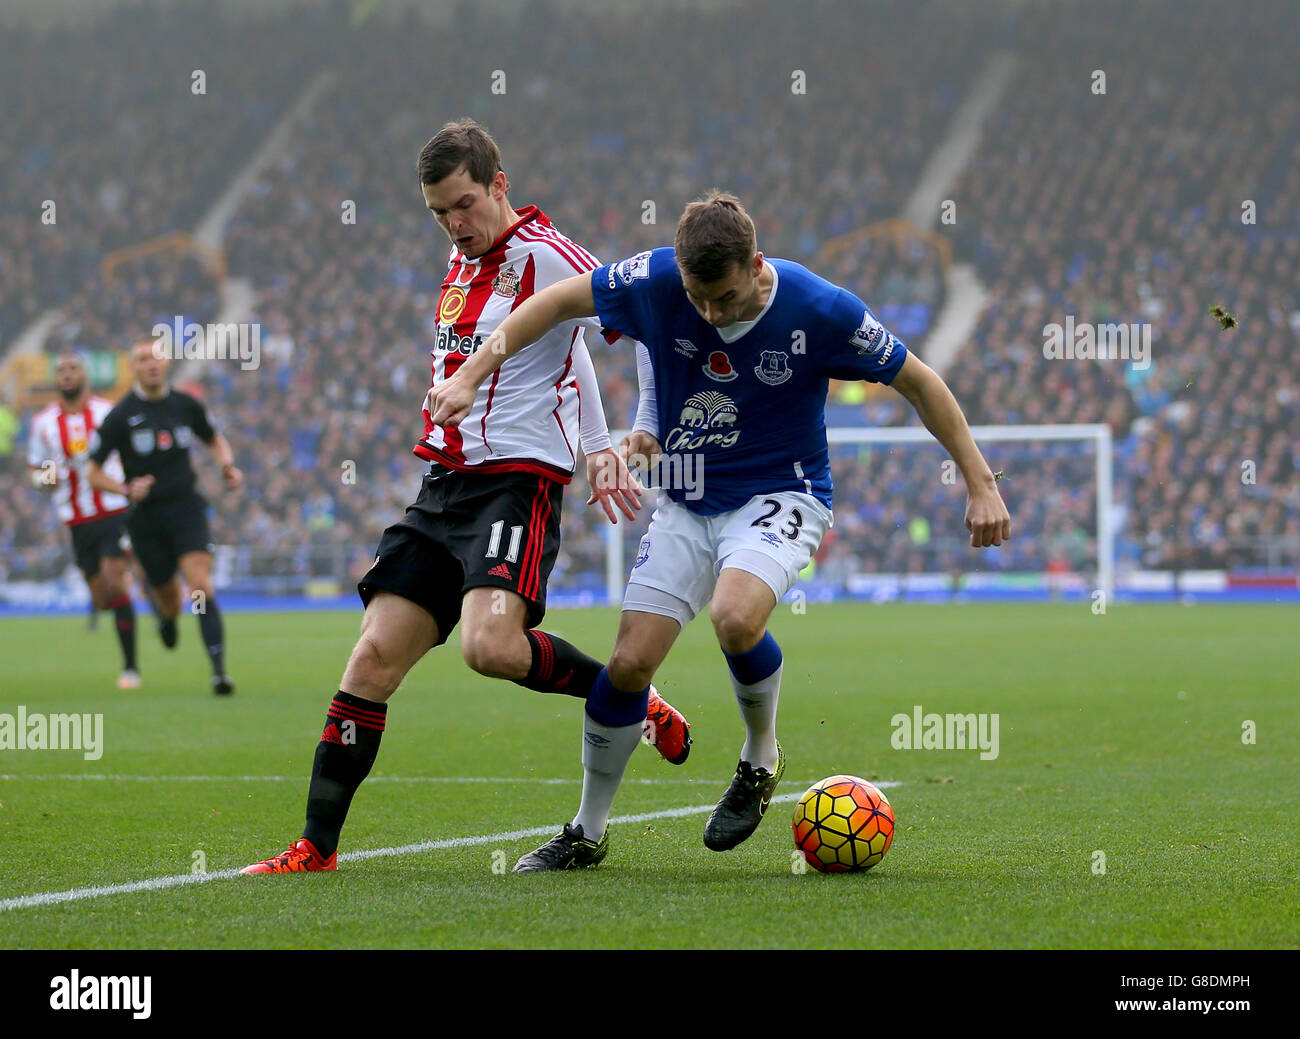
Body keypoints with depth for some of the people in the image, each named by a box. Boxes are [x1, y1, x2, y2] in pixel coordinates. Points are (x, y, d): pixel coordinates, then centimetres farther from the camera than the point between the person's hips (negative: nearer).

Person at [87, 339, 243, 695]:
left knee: (200, 585, -19)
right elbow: (93, 472, -3)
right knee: (170, 603, 8)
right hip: (146, 517, 0)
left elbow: (215, 440, 21)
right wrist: (127, 489, -21)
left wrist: (227, 466, 0)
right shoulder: (120, 416, -6)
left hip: (186, 508, 0)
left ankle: (219, 671, -23)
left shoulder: (186, 405, 2)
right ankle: (165, 613, 48)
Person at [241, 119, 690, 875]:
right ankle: (317, 847, 2)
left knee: (491, 644, -29)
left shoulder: (543, 256, -10)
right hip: (445, 484, 8)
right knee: (375, 656, -1)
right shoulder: (463, 261, 16)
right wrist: (596, 445, 19)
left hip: (518, 480, -8)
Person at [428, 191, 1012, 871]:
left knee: (735, 617, -33)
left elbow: (918, 382, -8)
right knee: (630, 662, -6)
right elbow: (557, 302, -1)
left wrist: (979, 484, -6)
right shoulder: (656, 280, -16)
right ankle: (587, 833, 15)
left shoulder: (820, 309, -21)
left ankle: (761, 759, -3)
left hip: (780, 496, -3)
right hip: (687, 504, 3)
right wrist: (469, 377, -6)